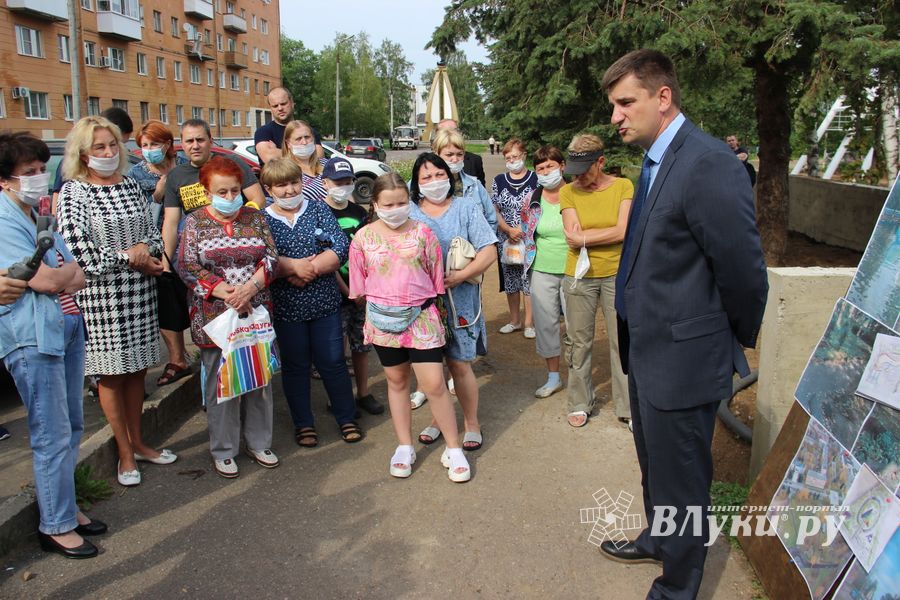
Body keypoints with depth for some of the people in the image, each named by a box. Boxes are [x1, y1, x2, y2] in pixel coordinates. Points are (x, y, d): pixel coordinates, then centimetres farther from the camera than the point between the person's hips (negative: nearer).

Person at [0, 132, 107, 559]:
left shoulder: (39, 216, 15)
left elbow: (78, 278, 9)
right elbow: (46, 279, -18)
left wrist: (43, 280, -10)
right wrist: (69, 271, 2)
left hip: (67, 327, 9)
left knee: (72, 427, 15)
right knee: (53, 436, -1)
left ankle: (65, 508, 30)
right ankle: (56, 527, 13)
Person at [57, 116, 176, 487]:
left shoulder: (130, 186, 10)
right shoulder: (73, 192, -5)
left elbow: (153, 231, 12)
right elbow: (77, 249, -15)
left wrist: (144, 248, -10)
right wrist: (130, 258, -12)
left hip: (139, 290, 5)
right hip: (100, 294, -5)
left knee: (136, 369, 13)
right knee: (111, 373, 4)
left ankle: (137, 442, 28)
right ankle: (126, 453, 17)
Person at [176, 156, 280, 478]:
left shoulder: (255, 217, 7)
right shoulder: (195, 222, 1)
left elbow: (271, 257, 1)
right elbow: (187, 266, -6)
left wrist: (249, 288, -16)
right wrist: (224, 292, -17)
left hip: (256, 312, 2)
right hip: (215, 317, -2)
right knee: (220, 382, 5)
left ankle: (259, 442, 25)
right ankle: (224, 450, 19)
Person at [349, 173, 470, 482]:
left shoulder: (422, 232, -5)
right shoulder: (363, 238, -3)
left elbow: (436, 276, 4)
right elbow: (359, 283, 8)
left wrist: (431, 306, 8)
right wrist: (376, 308, 11)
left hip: (421, 317, -2)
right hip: (383, 320, 2)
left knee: (434, 384, -3)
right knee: (396, 381, 15)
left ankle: (453, 450, 13)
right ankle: (404, 447, 29)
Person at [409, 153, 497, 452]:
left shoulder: (466, 208, 2)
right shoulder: (408, 213, 5)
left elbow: (489, 252, -4)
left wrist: (458, 277, -16)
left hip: (459, 301, -2)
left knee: (459, 365, 1)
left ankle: (471, 422, 20)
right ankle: (438, 418, 30)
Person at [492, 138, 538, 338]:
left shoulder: (535, 179, -2)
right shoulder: (499, 181, 7)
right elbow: (494, 211, 4)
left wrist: (523, 229, -16)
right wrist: (509, 230, -11)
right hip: (506, 239, 3)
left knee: (529, 279, -1)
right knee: (510, 280, 11)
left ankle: (529, 322, 9)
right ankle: (514, 320, 25)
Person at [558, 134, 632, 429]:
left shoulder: (623, 186, -4)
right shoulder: (568, 191, -3)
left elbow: (623, 231, -14)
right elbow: (573, 237, -13)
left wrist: (584, 237, -12)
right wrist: (608, 233, -11)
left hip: (616, 274, 0)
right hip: (579, 276, 1)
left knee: (623, 342, 5)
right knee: (579, 342, 9)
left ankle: (628, 406, 18)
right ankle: (580, 403, 24)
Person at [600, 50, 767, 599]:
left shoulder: (708, 164, -23)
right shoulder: (658, 161, 7)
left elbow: (743, 271, -20)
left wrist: (738, 341, -4)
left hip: (682, 359, -9)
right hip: (647, 349, 9)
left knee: (680, 481, 10)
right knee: (655, 467, 28)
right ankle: (658, 539, 52)